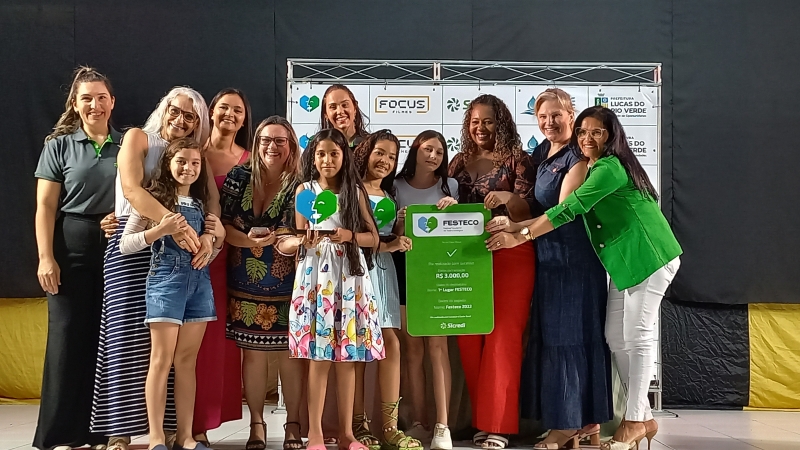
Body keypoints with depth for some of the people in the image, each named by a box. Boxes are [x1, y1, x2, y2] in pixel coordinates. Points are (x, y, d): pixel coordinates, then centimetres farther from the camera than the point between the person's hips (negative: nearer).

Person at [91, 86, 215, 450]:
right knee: (130, 337, -5)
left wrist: (208, 234, -21)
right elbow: (132, 190, -14)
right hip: (133, 248, -4)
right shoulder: (138, 138, 2)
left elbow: (212, 198, 0)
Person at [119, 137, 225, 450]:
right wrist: (160, 230, -19)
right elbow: (125, 245, -7)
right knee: (162, 360, -5)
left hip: (199, 281, 5)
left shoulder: (201, 204, 14)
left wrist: (219, 236, 1)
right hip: (165, 279, -5)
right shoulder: (153, 198, -2)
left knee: (187, 361, 6)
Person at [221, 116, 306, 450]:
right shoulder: (239, 177, 2)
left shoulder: (300, 184, -5)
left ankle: (293, 423, 16)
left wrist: (296, 242, -29)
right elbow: (223, 225, 0)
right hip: (246, 282, 2)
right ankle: (256, 423, 21)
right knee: (252, 352, 8)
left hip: (287, 284, -2)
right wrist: (249, 241, -18)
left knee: (291, 352, 2)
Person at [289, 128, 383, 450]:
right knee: (319, 356, -4)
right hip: (317, 274, -1)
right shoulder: (304, 191, 4)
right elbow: (299, 242, 5)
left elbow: (373, 237, 7)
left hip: (350, 274, 2)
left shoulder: (355, 192, 7)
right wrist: (308, 241, -17)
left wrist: (349, 236, -11)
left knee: (347, 356, 4)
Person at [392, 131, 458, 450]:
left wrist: (454, 208, -11)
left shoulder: (449, 186, 7)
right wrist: (399, 223, -16)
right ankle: (419, 422, 10)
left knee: (436, 345, -7)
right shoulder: (397, 186, 5)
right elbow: (389, 233, 5)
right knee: (412, 347, 3)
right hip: (404, 269, 1)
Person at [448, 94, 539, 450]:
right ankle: (480, 418, 14)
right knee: (469, 336, 3)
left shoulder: (517, 160, 1)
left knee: (503, 335, -6)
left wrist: (509, 198, -26)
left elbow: (529, 214, -7)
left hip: (510, 256, -4)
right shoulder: (459, 162, 12)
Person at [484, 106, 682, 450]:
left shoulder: (610, 167, -18)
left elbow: (569, 209, -25)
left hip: (649, 256, -10)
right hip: (624, 262, 10)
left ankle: (634, 421, 2)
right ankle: (644, 417, 18)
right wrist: (516, 225, -5)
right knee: (616, 338, 8)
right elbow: (567, 211, 6)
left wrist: (519, 237, -24)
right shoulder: (595, 170, 12)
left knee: (637, 337, -6)